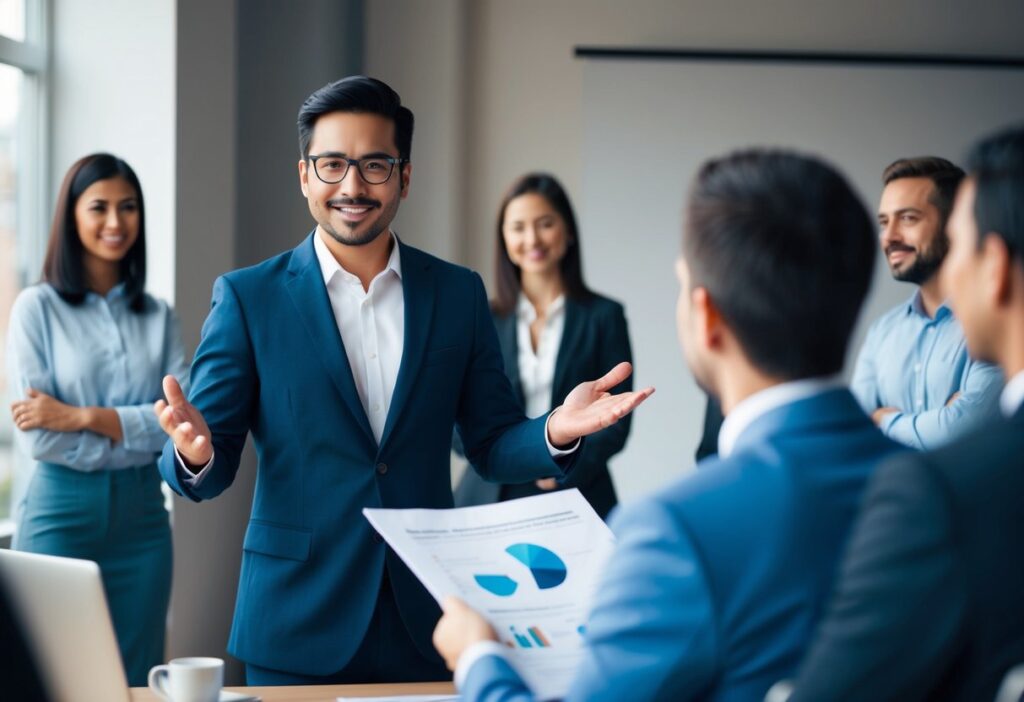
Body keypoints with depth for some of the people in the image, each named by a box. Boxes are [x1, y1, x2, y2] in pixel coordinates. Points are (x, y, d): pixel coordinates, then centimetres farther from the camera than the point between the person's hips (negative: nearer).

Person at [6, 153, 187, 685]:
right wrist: (138, 435, -7)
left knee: (136, 678, 7)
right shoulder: (38, 308, -1)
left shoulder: (158, 318, 9)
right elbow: (36, 438, -10)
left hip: (141, 516, 3)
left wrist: (83, 417, -13)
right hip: (62, 510, -3)